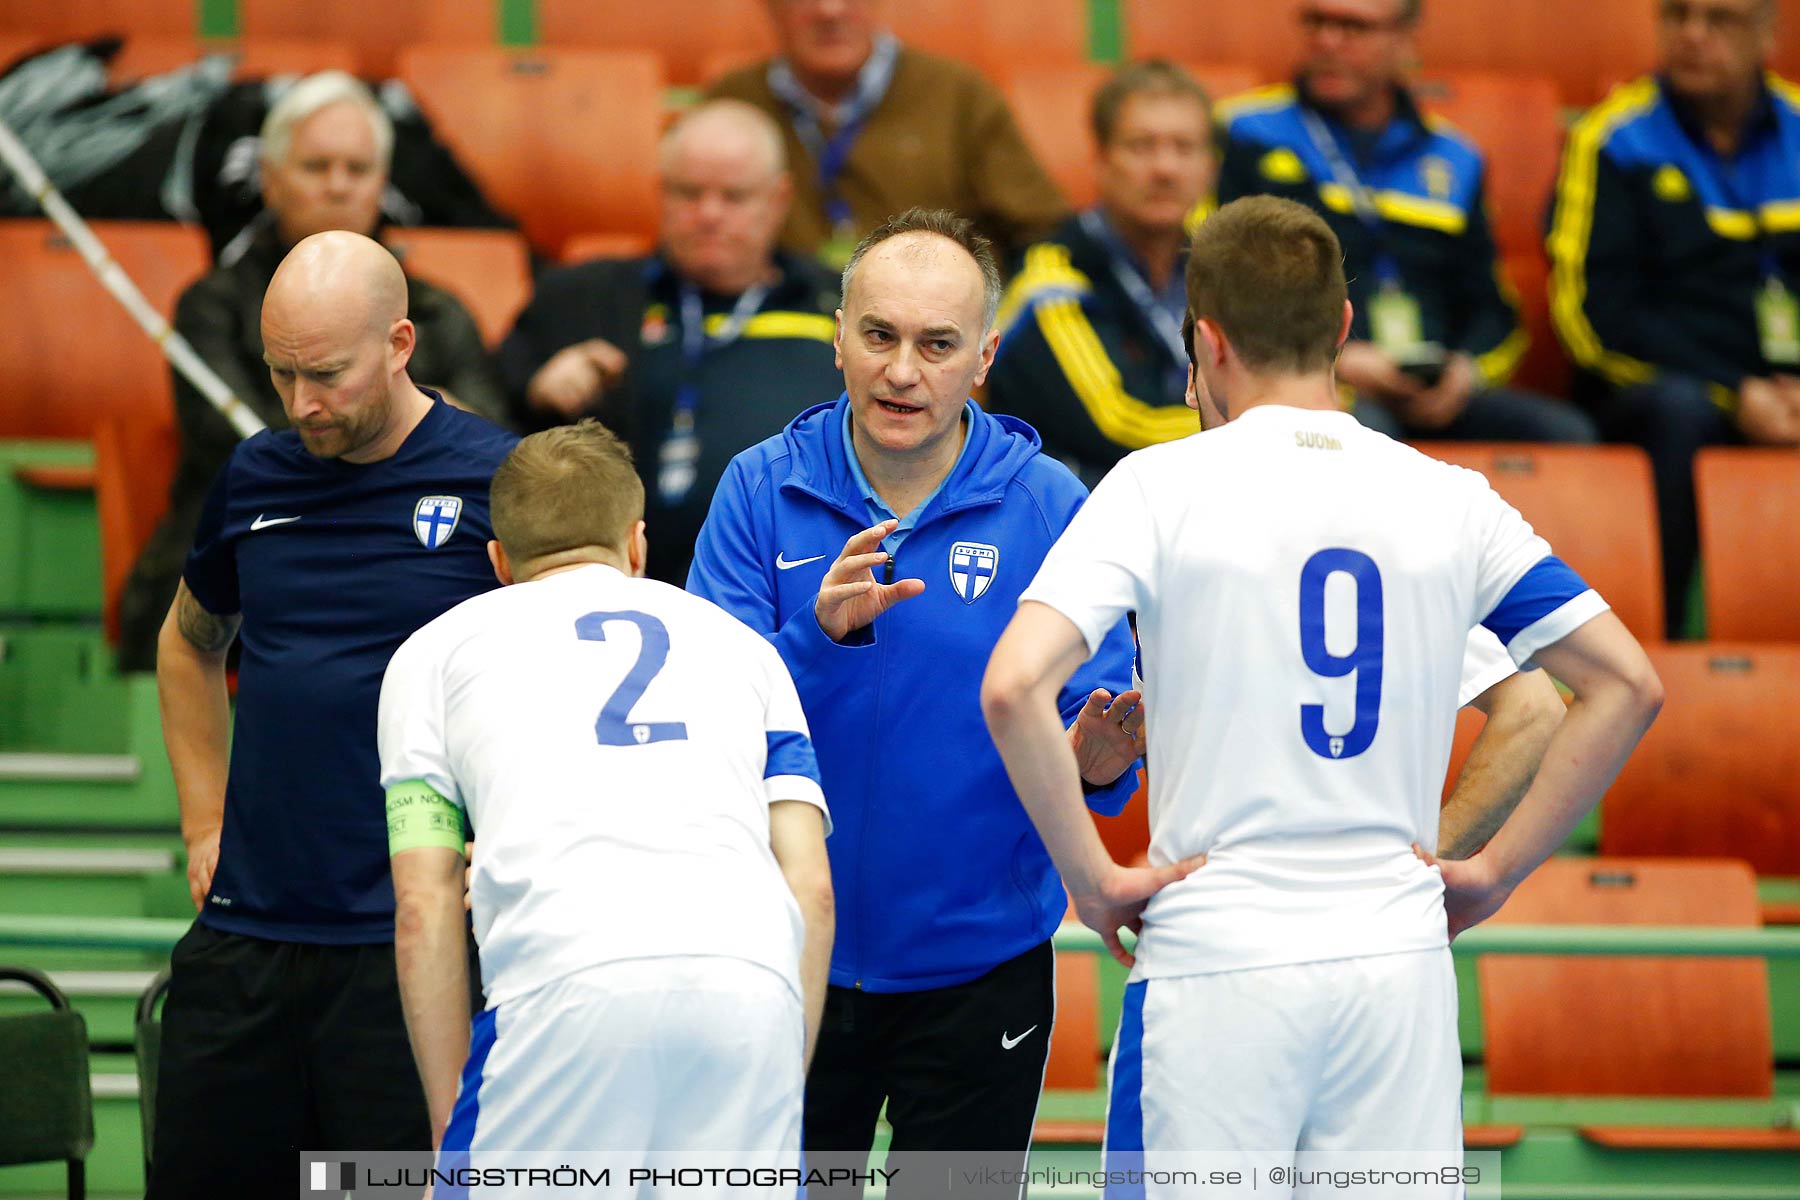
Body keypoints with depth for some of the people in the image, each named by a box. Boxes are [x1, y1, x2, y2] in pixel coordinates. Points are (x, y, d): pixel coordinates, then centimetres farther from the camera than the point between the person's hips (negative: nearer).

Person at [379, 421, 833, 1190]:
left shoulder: (435, 649, 25)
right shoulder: (739, 642, 31)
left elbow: (425, 908, 14)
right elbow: (811, 887, 19)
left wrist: (448, 1131, 15)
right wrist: (778, 1104, 21)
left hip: (567, 988, -2)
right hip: (752, 977, 2)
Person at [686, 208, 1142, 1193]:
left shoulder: (1047, 507, -6)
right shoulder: (763, 491, -4)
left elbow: (1095, 715, -5)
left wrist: (1096, 763, -28)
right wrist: (818, 636, -29)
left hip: (978, 957, -1)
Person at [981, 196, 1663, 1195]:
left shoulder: (1162, 486, -4)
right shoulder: (1447, 498, 6)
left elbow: (1013, 689, -16)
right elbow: (1627, 684, 6)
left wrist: (1090, 875, -6)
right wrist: (1495, 869, 8)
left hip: (1216, 962, -3)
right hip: (1400, 961, 3)